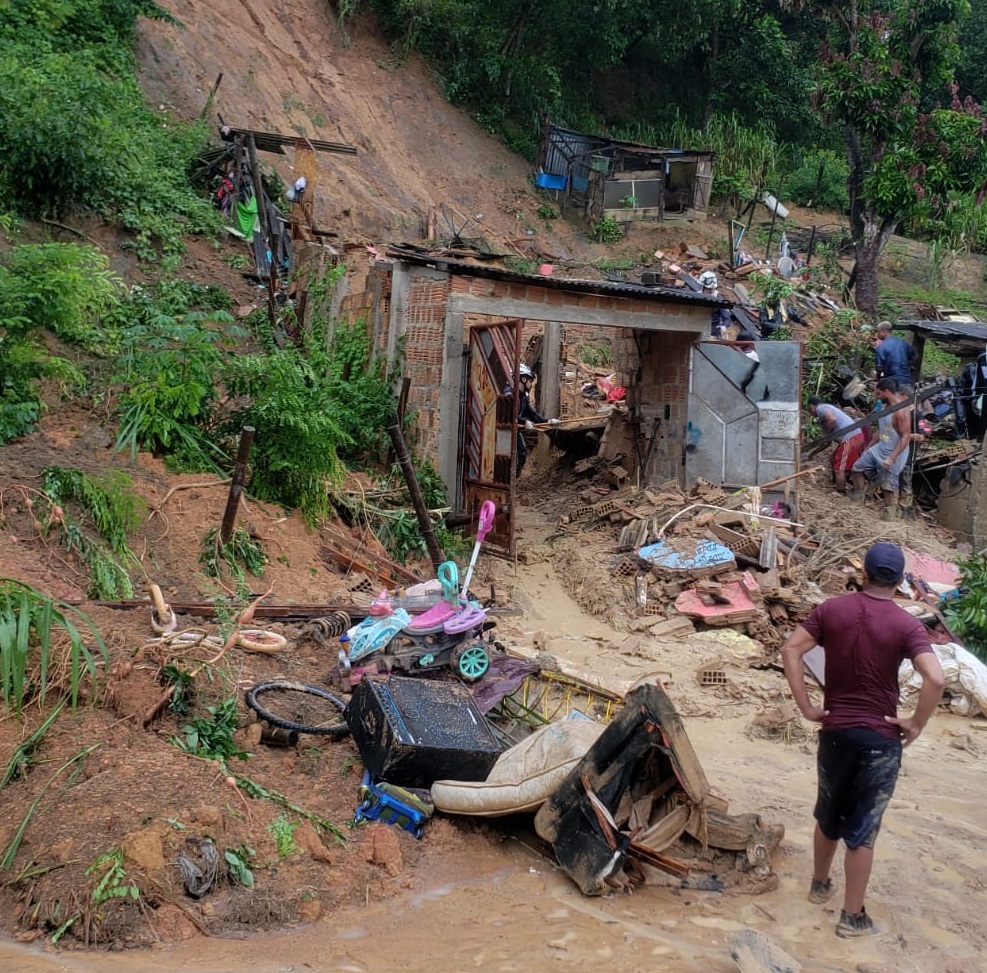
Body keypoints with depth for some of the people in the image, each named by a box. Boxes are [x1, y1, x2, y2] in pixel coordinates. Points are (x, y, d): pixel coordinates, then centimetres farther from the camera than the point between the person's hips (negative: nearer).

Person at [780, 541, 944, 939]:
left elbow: (790, 650, -8)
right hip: (880, 739, -3)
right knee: (862, 829, 6)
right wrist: (916, 724, -10)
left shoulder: (832, 610, -3)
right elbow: (935, 679, -23)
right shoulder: (907, 625, -11)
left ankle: (820, 884, 41)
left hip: (835, 731, 3)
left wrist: (806, 707, -3)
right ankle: (852, 916, 16)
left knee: (828, 815, 23)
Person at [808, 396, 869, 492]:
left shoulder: (820, 408, 1)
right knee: (834, 460, 25)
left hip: (850, 438, -10)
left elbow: (832, 420, -22)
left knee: (839, 469, -5)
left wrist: (827, 432, -3)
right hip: (856, 436, 10)